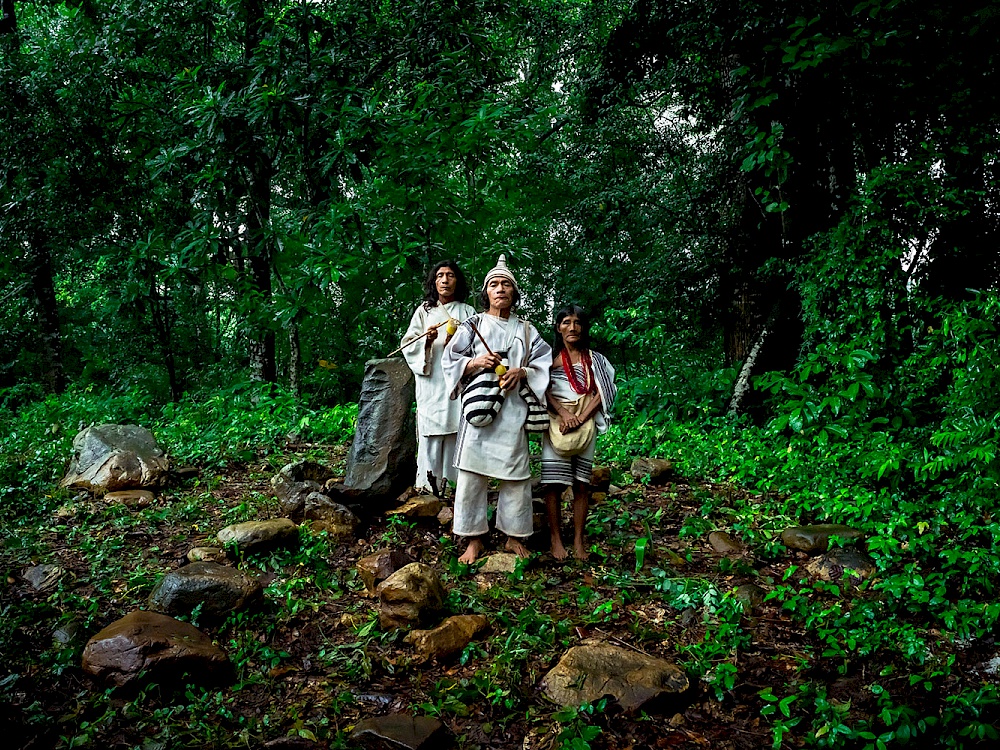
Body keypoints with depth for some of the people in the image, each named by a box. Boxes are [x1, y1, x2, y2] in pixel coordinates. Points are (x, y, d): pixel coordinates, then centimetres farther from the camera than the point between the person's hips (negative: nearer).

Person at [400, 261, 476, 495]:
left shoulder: (467, 312, 13)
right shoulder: (424, 311, 13)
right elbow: (408, 345, 8)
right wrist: (427, 341, -10)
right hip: (431, 382, 0)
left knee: (457, 430, -6)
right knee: (431, 432, -7)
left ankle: (450, 481, -3)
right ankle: (428, 483, -4)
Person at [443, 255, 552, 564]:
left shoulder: (526, 330, 14)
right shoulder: (473, 325, 10)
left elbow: (545, 364, 8)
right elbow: (450, 360, 6)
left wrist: (521, 372, -10)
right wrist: (475, 362, -12)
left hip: (513, 409, 1)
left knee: (515, 474, 2)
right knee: (472, 472, -3)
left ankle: (514, 536, 17)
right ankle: (475, 538, 8)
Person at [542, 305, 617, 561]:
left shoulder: (594, 359, 11)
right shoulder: (551, 357, 7)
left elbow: (601, 393, 1)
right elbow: (545, 391, -2)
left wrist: (581, 418, -12)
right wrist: (564, 414, -18)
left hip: (586, 425, 1)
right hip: (556, 424, -1)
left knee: (582, 485, 1)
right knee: (554, 484, -4)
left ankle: (578, 541, 7)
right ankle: (556, 539, 4)